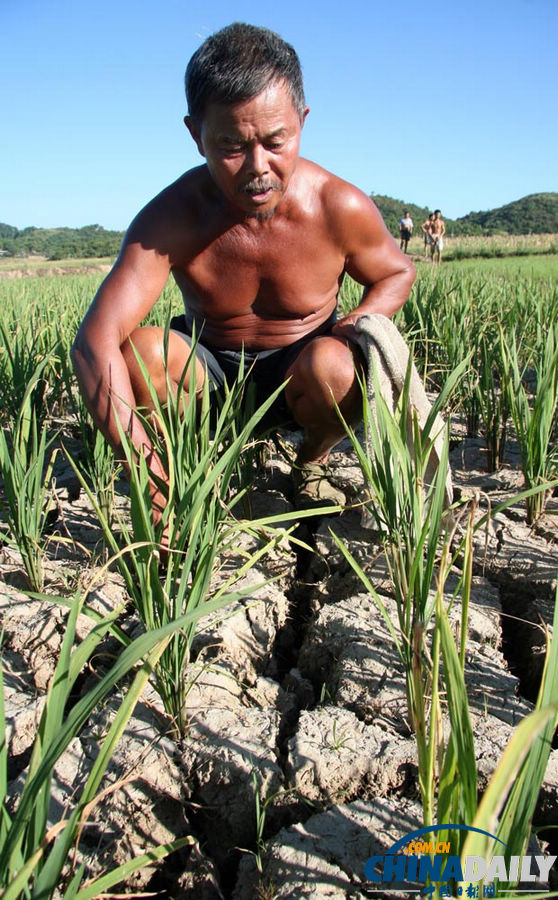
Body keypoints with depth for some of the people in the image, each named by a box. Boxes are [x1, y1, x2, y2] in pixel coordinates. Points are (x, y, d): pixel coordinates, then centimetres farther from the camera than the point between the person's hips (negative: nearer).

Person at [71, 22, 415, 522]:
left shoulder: (341, 208, -20)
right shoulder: (172, 218, -24)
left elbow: (397, 273, 2)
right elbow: (94, 341, -35)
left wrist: (355, 327, -22)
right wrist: (149, 470, -48)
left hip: (297, 372, 0)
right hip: (209, 373, 1)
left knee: (332, 365, -36)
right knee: (139, 349, -30)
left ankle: (311, 466, -1)